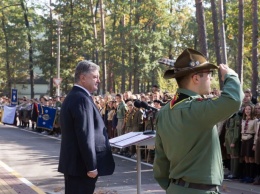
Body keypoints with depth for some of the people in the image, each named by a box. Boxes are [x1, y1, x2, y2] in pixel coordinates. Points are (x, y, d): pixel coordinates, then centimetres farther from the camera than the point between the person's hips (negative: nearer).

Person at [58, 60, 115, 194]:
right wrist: (91, 166, -20)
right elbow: (85, 136, -22)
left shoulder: (73, 97, 16)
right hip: (81, 164, -11)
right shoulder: (82, 99, -17)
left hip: (74, 162, 11)